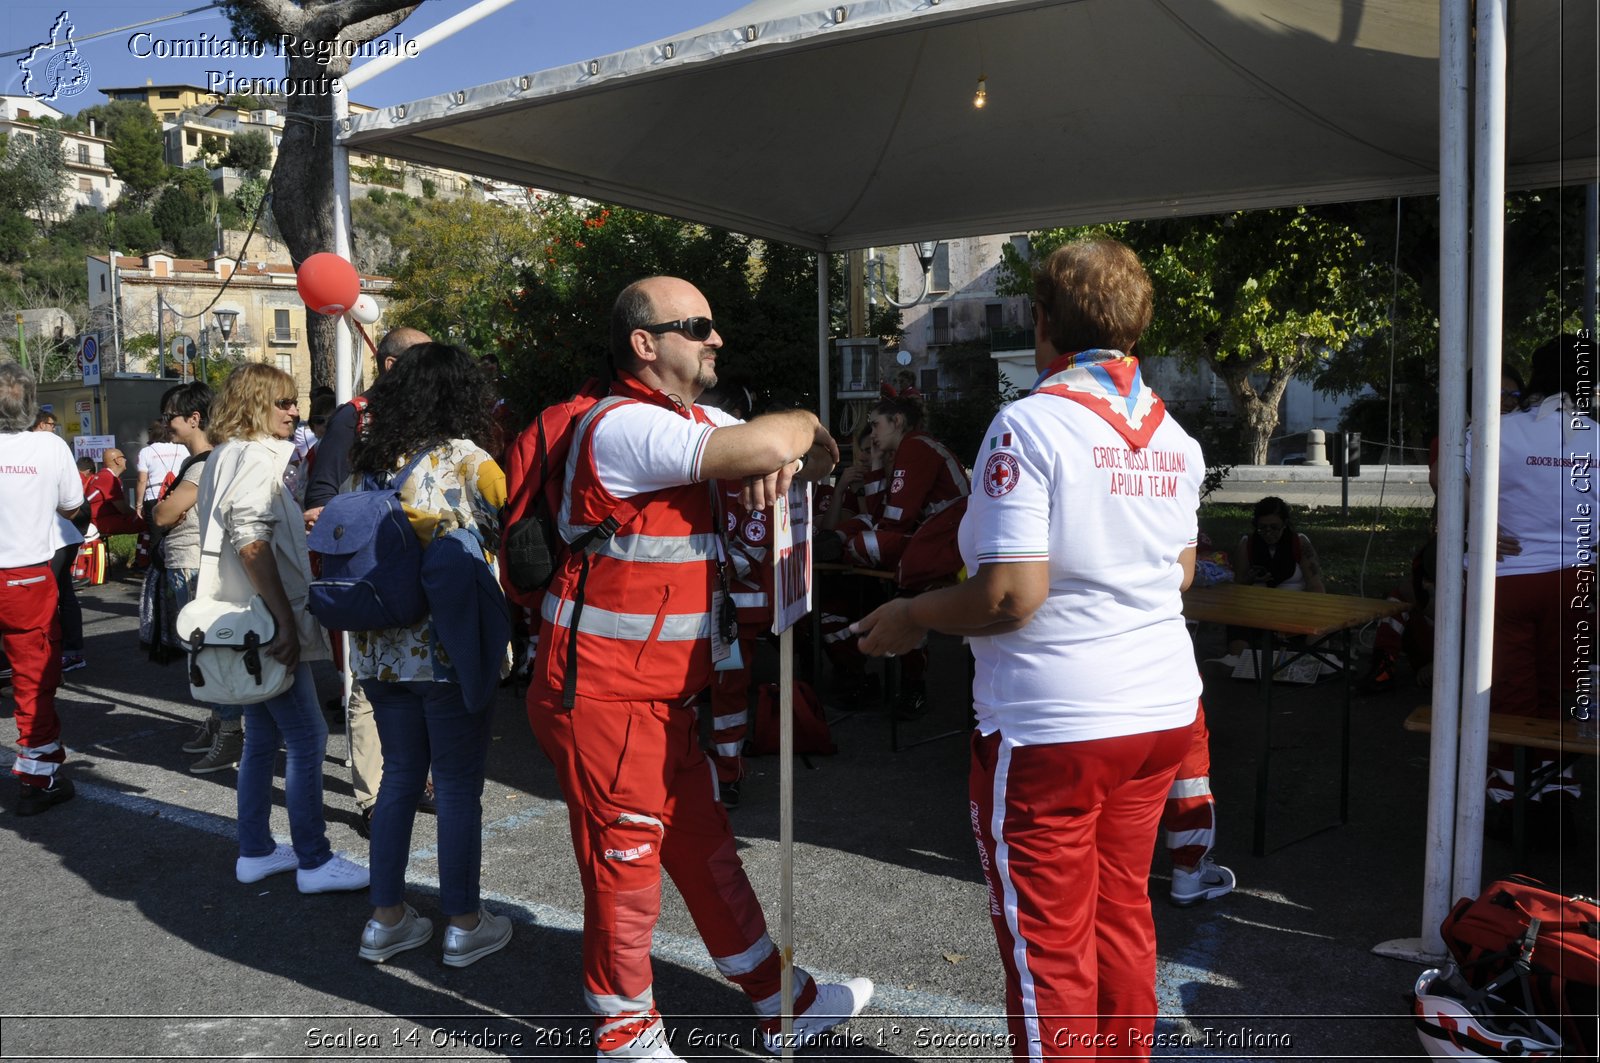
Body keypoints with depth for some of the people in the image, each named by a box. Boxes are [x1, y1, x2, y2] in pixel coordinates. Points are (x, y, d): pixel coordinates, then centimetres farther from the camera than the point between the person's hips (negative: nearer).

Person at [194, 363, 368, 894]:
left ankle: (255, 851, 24)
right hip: (267, 624, -10)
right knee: (307, 737, -4)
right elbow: (251, 542, -25)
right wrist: (286, 622, -27)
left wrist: (300, 522, 25)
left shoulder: (224, 458, 16)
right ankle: (314, 861, 3)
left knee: (262, 737, 16)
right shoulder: (257, 457, -14)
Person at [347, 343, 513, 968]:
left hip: (380, 651, 6)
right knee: (458, 786, 5)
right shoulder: (465, 460, -12)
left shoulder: (369, 460, 7)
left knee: (399, 776, 17)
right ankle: (463, 926, 17)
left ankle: (386, 919, 26)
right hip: (451, 652, -6)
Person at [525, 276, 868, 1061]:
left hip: (661, 696, 9)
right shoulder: (624, 427, -20)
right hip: (604, 696, -9)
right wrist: (796, 433, -7)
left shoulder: (696, 425, 13)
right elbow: (766, 445, -31)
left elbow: (801, 442, 16)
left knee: (706, 849, 18)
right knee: (625, 865, 6)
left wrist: (787, 455, -9)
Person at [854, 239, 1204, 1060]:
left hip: (1052, 724, -7)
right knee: (1123, 914, 21)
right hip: (1161, 710, 7)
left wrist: (911, 617, -6)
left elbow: (1012, 593, -21)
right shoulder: (1174, 437, 6)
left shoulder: (1030, 424, -15)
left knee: (1048, 940, 6)